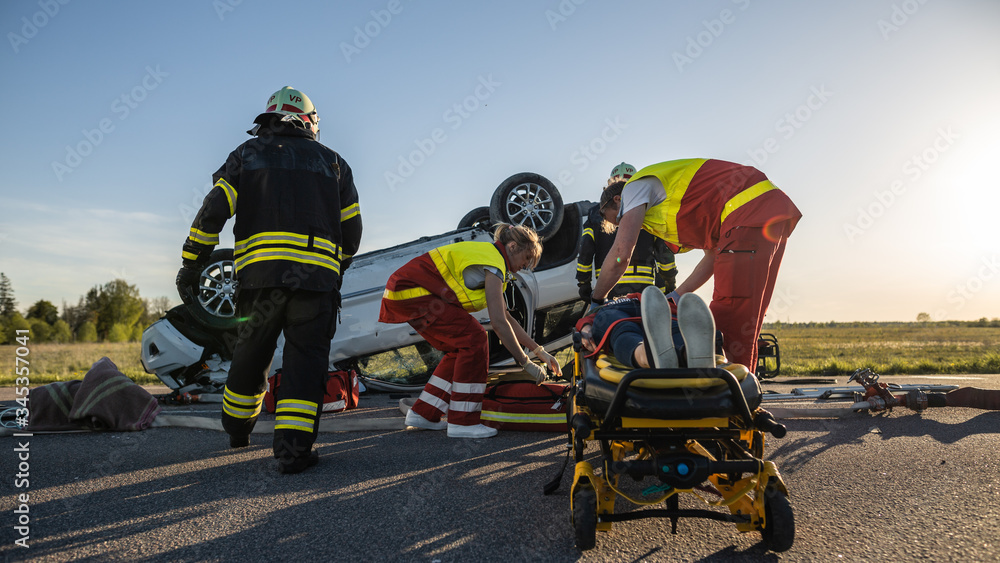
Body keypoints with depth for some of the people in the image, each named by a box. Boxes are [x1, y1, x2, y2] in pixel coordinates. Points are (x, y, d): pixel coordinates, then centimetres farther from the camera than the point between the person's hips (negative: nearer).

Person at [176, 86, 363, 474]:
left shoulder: (247, 154, 15)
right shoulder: (332, 162, 17)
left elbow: (213, 211, 4)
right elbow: (351, 229, 15)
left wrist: (191, 264, 9)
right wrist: (337, 270, 30)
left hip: (260, 271, 1)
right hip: (318, 274, -1)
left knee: (251, 354, 16)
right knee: (305, 360, 1)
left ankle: (237, 431, 36)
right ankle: (293, 449, -7)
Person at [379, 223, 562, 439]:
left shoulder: (491, 256, 17)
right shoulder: (493, 266, -14)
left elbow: (506, 317, 20)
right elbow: (499, 323, -20)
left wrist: (539, 351, 18)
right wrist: (526, 363, -12)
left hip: (405, 290, 10)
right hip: (410, 292, -10)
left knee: (462, 347, 11)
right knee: (474, 339, -12)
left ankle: (423, 413, 16)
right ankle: (462, 422, -7)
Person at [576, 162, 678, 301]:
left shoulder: (597, 213, 14)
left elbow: (585, 250, 8)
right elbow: (664, 249, 5)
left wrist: (583, 284, 14)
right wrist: (670, 283, 13)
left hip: (608, 289, 1)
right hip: (643, 287, -1)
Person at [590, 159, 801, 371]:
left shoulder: (636, 185, 6)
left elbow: (620, 255, -5)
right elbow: (714, 256, 28)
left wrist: (596, 300, 8)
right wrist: (676, 296, 29)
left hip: (749, 209, -10)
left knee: (731, 310, -12)